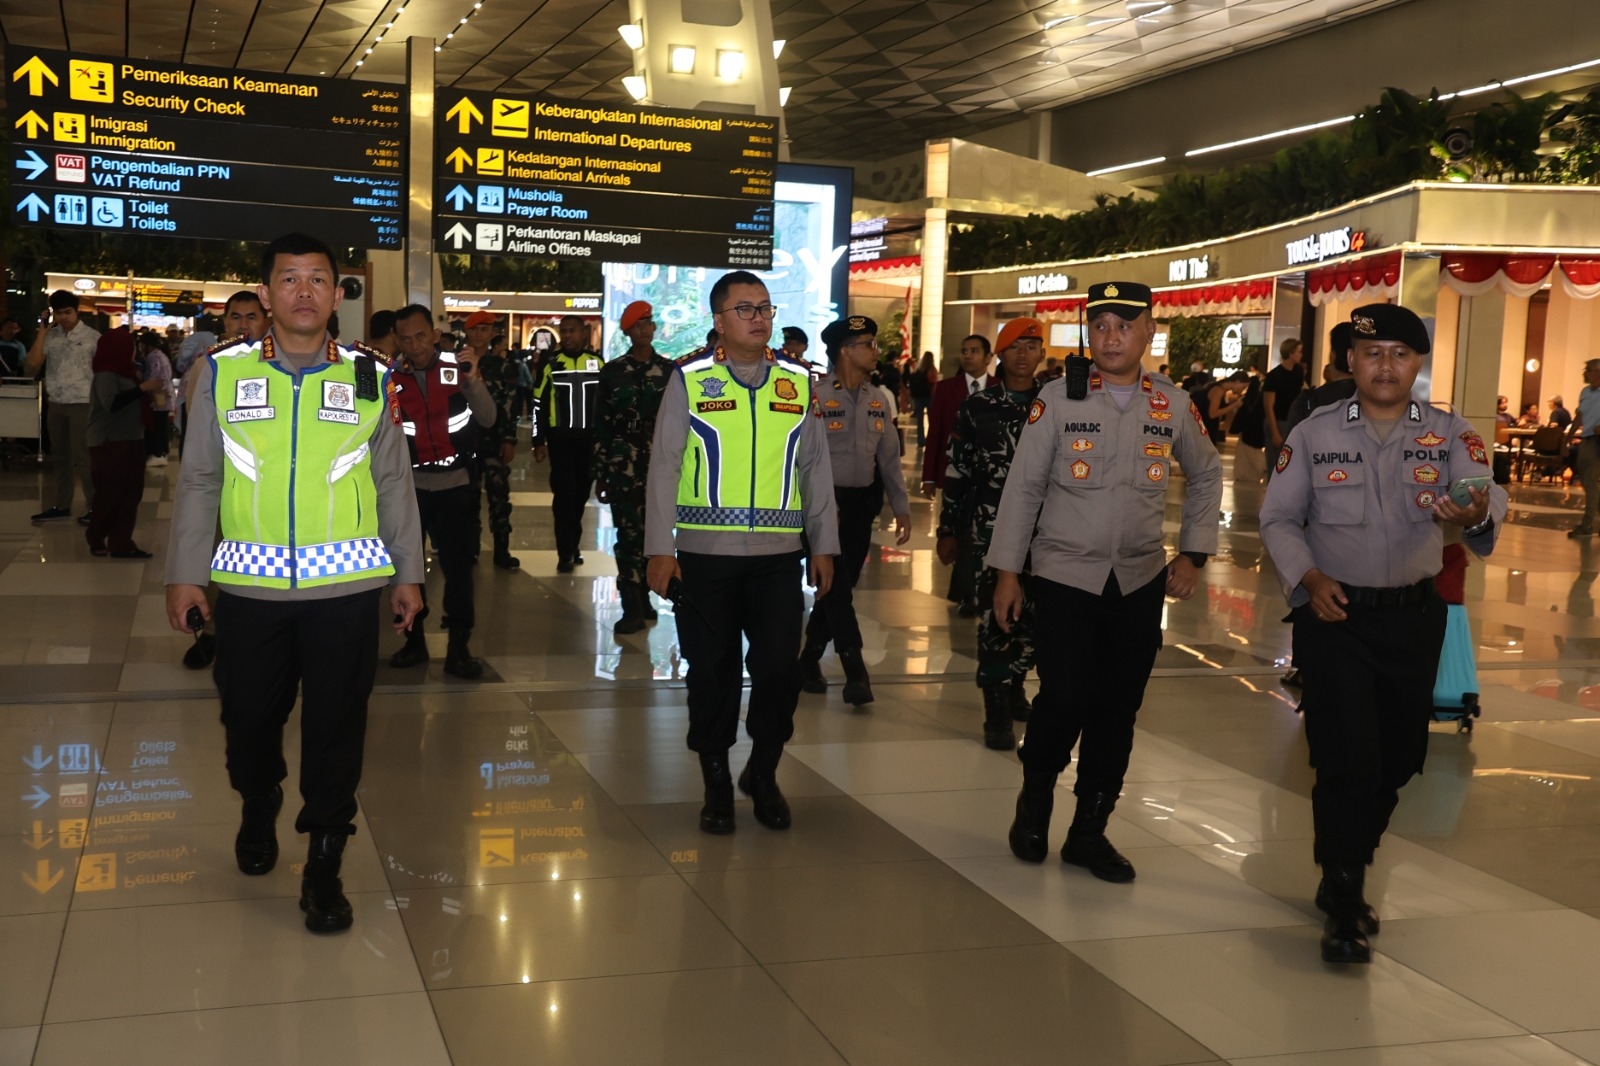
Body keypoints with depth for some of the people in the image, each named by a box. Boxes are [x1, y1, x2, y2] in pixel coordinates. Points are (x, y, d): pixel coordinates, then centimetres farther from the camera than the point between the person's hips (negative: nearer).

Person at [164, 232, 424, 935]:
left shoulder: (369, 378, 3)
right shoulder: (223, 373, 3)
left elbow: (393, 482, 7)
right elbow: (198, 480, 6)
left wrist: (407, 574, 8)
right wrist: (183, 573, 3)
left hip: (348, 586, -1)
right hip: (248, 586, 1)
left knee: (336, 727, 3)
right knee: (250, 717, 14)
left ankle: (324, 869, 17)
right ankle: (257, 815, 44)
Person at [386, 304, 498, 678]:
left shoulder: (458, 367, -4)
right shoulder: (390, 378, -1)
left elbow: (488, 420, -11)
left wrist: (474, 382, -24)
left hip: (455, 485, -2)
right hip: (407, 485, 2)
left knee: (458, 566, -1)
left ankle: (458, 648, 7)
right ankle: (414, 640, 23)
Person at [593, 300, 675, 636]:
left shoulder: (670, 370, 7)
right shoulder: (612, 371, 5)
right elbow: (601, 424, 5)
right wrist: (600, 472, 0)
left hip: (660, 465, 1)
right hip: (623, 466, -1)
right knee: (629, 535, -5)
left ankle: (642, 597, 19)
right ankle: (632, 608, -2)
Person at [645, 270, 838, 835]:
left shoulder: (799, 382, 7)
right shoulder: (690, 381, 0)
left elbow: (816, 468, 9)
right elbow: (664, 468, -1)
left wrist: (824, 546, 8)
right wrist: (659, 549, -5)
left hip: (778, 555, 2)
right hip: (704, 554, -1)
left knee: (779, 667, 0)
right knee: (712, 671, 8)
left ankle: (763, 773, 24)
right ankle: (716, 784, 24)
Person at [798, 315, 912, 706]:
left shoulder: (878, 399, 7)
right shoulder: (815, 395, -13)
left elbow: (890, 457, 11)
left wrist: (901, 506, 9)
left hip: (864, 502, 7)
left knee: (842, 586, 12)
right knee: (837, 587, -5)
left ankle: (809, 659, 26)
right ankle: (856, 671, 0)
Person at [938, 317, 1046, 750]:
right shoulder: (977, 408, 1)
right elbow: (956, 473, 4)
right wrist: (947, 530, 4)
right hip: (990, 526, -2)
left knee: (1034, 616, 6)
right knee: (998, 616, -7)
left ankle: (1012, 686, 31)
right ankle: (996, 712, 1)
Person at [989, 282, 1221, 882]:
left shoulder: (1174, 406, 3)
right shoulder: (1057, 400, -5)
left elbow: (1206, 477, 18)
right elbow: (1022, 486, -2)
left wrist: (1194, 554, 10)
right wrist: (1007, 571, -3)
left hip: (1140, 583, 3)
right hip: (1063, 578, -3)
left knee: (1118, 708, 7)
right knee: (1064, 699, -8)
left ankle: (1090, 831, 23)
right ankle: (1034, 802, 22)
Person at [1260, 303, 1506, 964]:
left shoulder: (1451, 435, -1)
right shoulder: (1315, 433, -2)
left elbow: (1488, 497, -18)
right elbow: (1278, 517, 0)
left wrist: (1478, 516, -42)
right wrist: (1307, 576, -16)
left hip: (1413, 617, 3)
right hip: (1334, 614, -2)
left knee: (1397, 758, 13)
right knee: (1347, 759, -8)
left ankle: (1344, 875, 35)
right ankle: (1344, 907, 5)